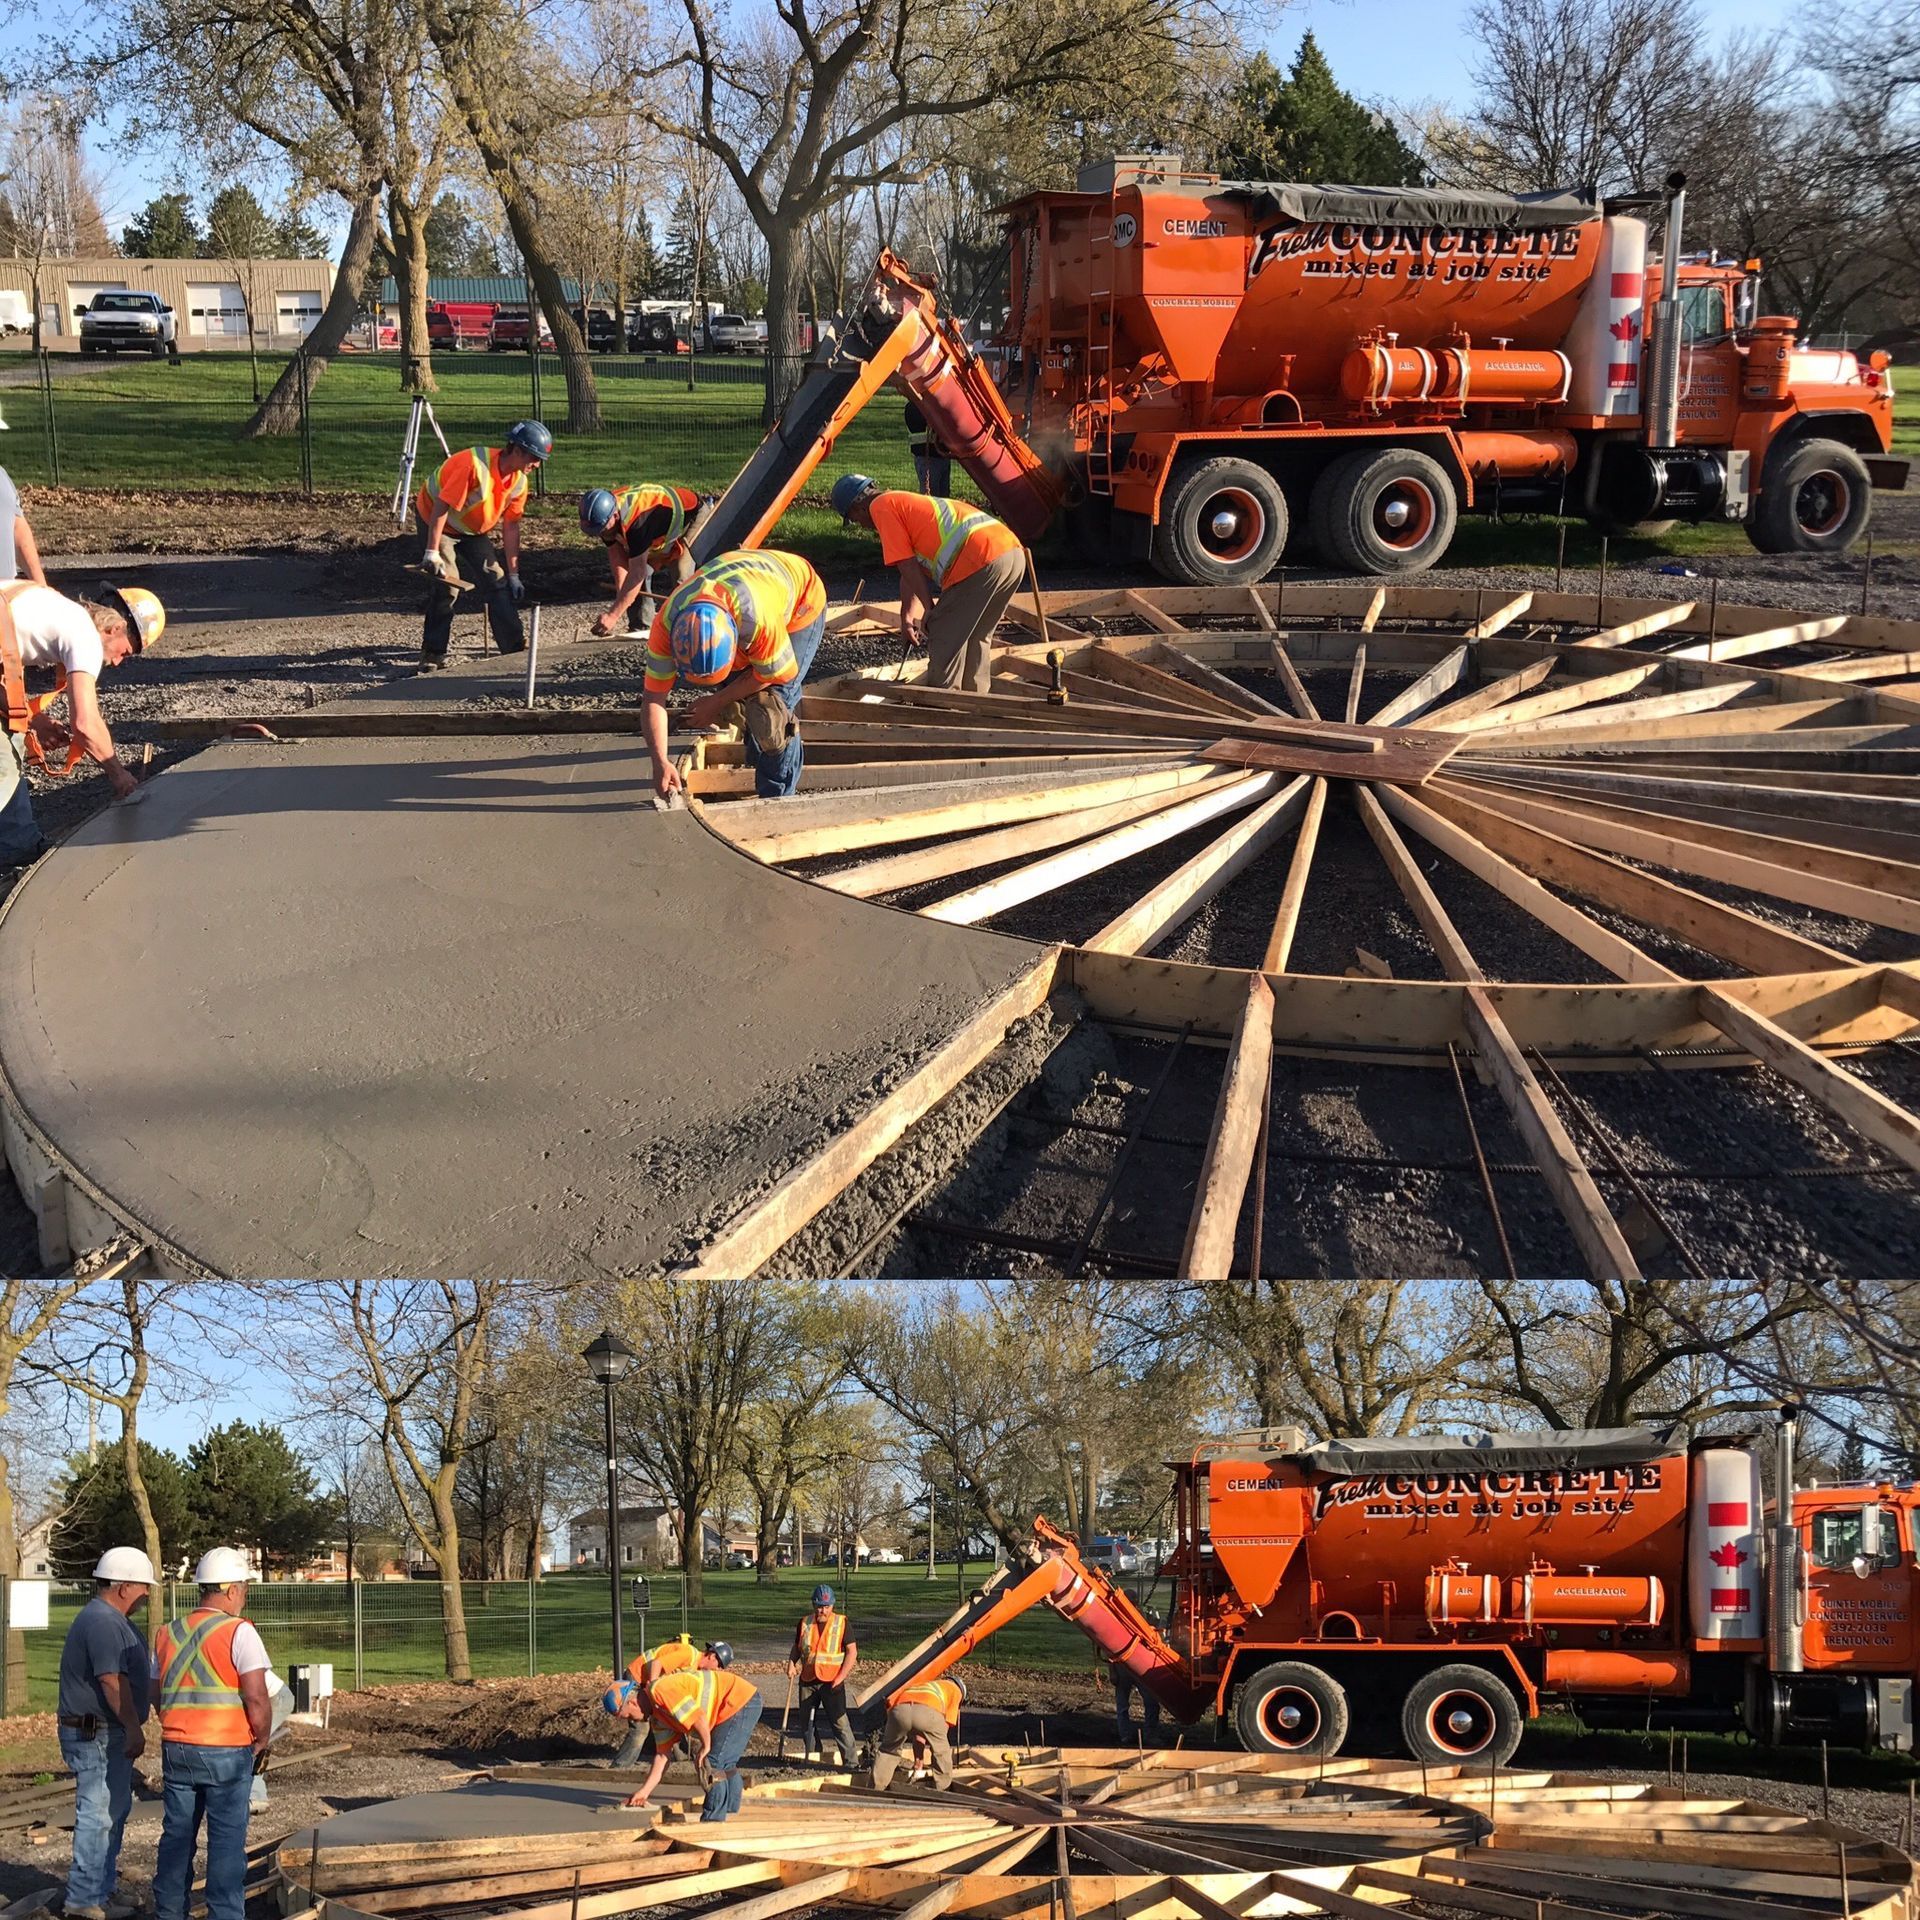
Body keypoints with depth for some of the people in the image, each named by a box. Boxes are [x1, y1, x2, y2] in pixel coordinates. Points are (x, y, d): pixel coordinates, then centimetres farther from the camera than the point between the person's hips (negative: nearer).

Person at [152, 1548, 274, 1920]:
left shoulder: (169, 1634, 9)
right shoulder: (238, 1632, -10)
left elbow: (157, 1695, 13)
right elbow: (256, 1698, -15)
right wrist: (262, 1739, 0)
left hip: (176, 1749, 6)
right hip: (226, 1753, -6)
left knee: (176, 1835, 15)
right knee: (226, 1840, 1)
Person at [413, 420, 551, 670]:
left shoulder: (519, 481, -10)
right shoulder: (474, 465, -34)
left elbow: (511, 527, -2)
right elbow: (442, 507, -32)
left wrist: (513, 575, -1)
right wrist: (432, 552, -34)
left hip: (472, 531, 7)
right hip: (436, 521, -7)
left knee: (498, 581, 1)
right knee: (448, 583, -18)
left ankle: (516, 648, 8)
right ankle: (432, 655, -8)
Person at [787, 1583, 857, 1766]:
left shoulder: (841, 1623, -4)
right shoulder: (805, 1623, 6)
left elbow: (852, 1651, -5)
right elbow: (797, 1647, 19)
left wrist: (841, 1677, -13)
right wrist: (792, 1662, -1)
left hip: (831, 1682, -4)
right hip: (808, 1681, 5)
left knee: (840, 1723, -9)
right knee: (806, 1722, 11)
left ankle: (850, 1763, -8)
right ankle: (812, 1759, 24)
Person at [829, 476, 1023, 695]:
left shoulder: (882, 506, 5)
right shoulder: (907, 503, 32)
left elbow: (908, 567, 0)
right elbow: (911, 571, 35)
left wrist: (930, 611, 5)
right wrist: (907, 617, 34)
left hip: (980, 560, -9)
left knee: (944, 638, 6)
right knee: (976, 638, 24)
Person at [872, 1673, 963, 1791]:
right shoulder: (955, 1690, 35)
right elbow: (948, 1724, 26)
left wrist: (918, 1758, 53)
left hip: (900, 1709, 4)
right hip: (928, 1711, -4)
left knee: (888, 1750, 27)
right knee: (941, 1752, 22)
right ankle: (942, 1790, 25)